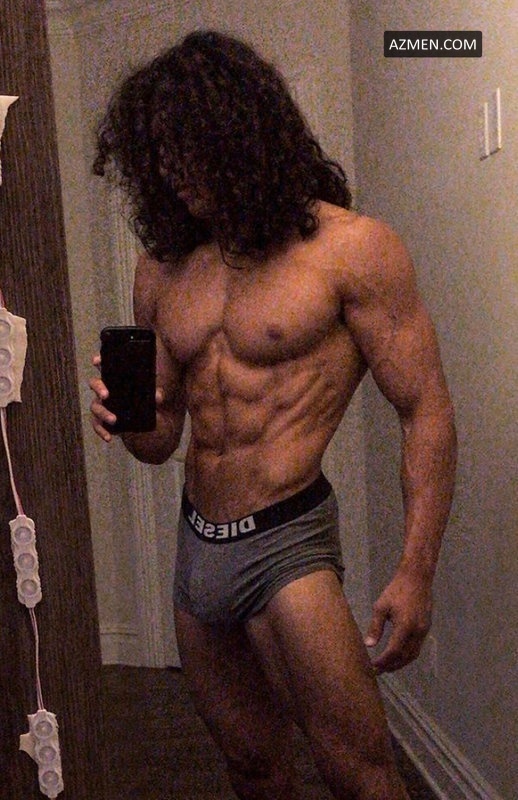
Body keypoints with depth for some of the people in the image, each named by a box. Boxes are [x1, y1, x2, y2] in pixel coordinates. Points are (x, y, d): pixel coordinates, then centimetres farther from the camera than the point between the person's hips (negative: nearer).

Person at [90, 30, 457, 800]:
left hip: (285, 543, -5)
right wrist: (129, 419, -10)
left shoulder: (350, 248, -8)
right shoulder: (163, 268, 8)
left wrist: (416, 572, -14)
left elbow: (427, 412, -8)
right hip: (196, 547, 6)